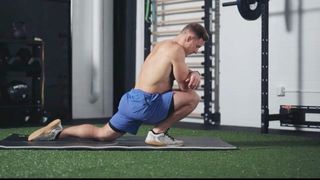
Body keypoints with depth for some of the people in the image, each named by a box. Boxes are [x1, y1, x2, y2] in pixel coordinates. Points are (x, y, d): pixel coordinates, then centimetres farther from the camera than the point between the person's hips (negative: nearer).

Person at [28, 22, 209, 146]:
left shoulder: (162, 45, 20)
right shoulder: (176, 49, -11)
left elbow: (181, 72, 24)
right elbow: (185, 85, -9)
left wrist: (194, 74, 3)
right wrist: (194, 77, 12)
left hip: (131, 100, 9)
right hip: (145, 103, -9)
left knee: (101, 134, 20)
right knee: (193, 98, -7)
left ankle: (58, 132, 16)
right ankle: (158, 133, -1)